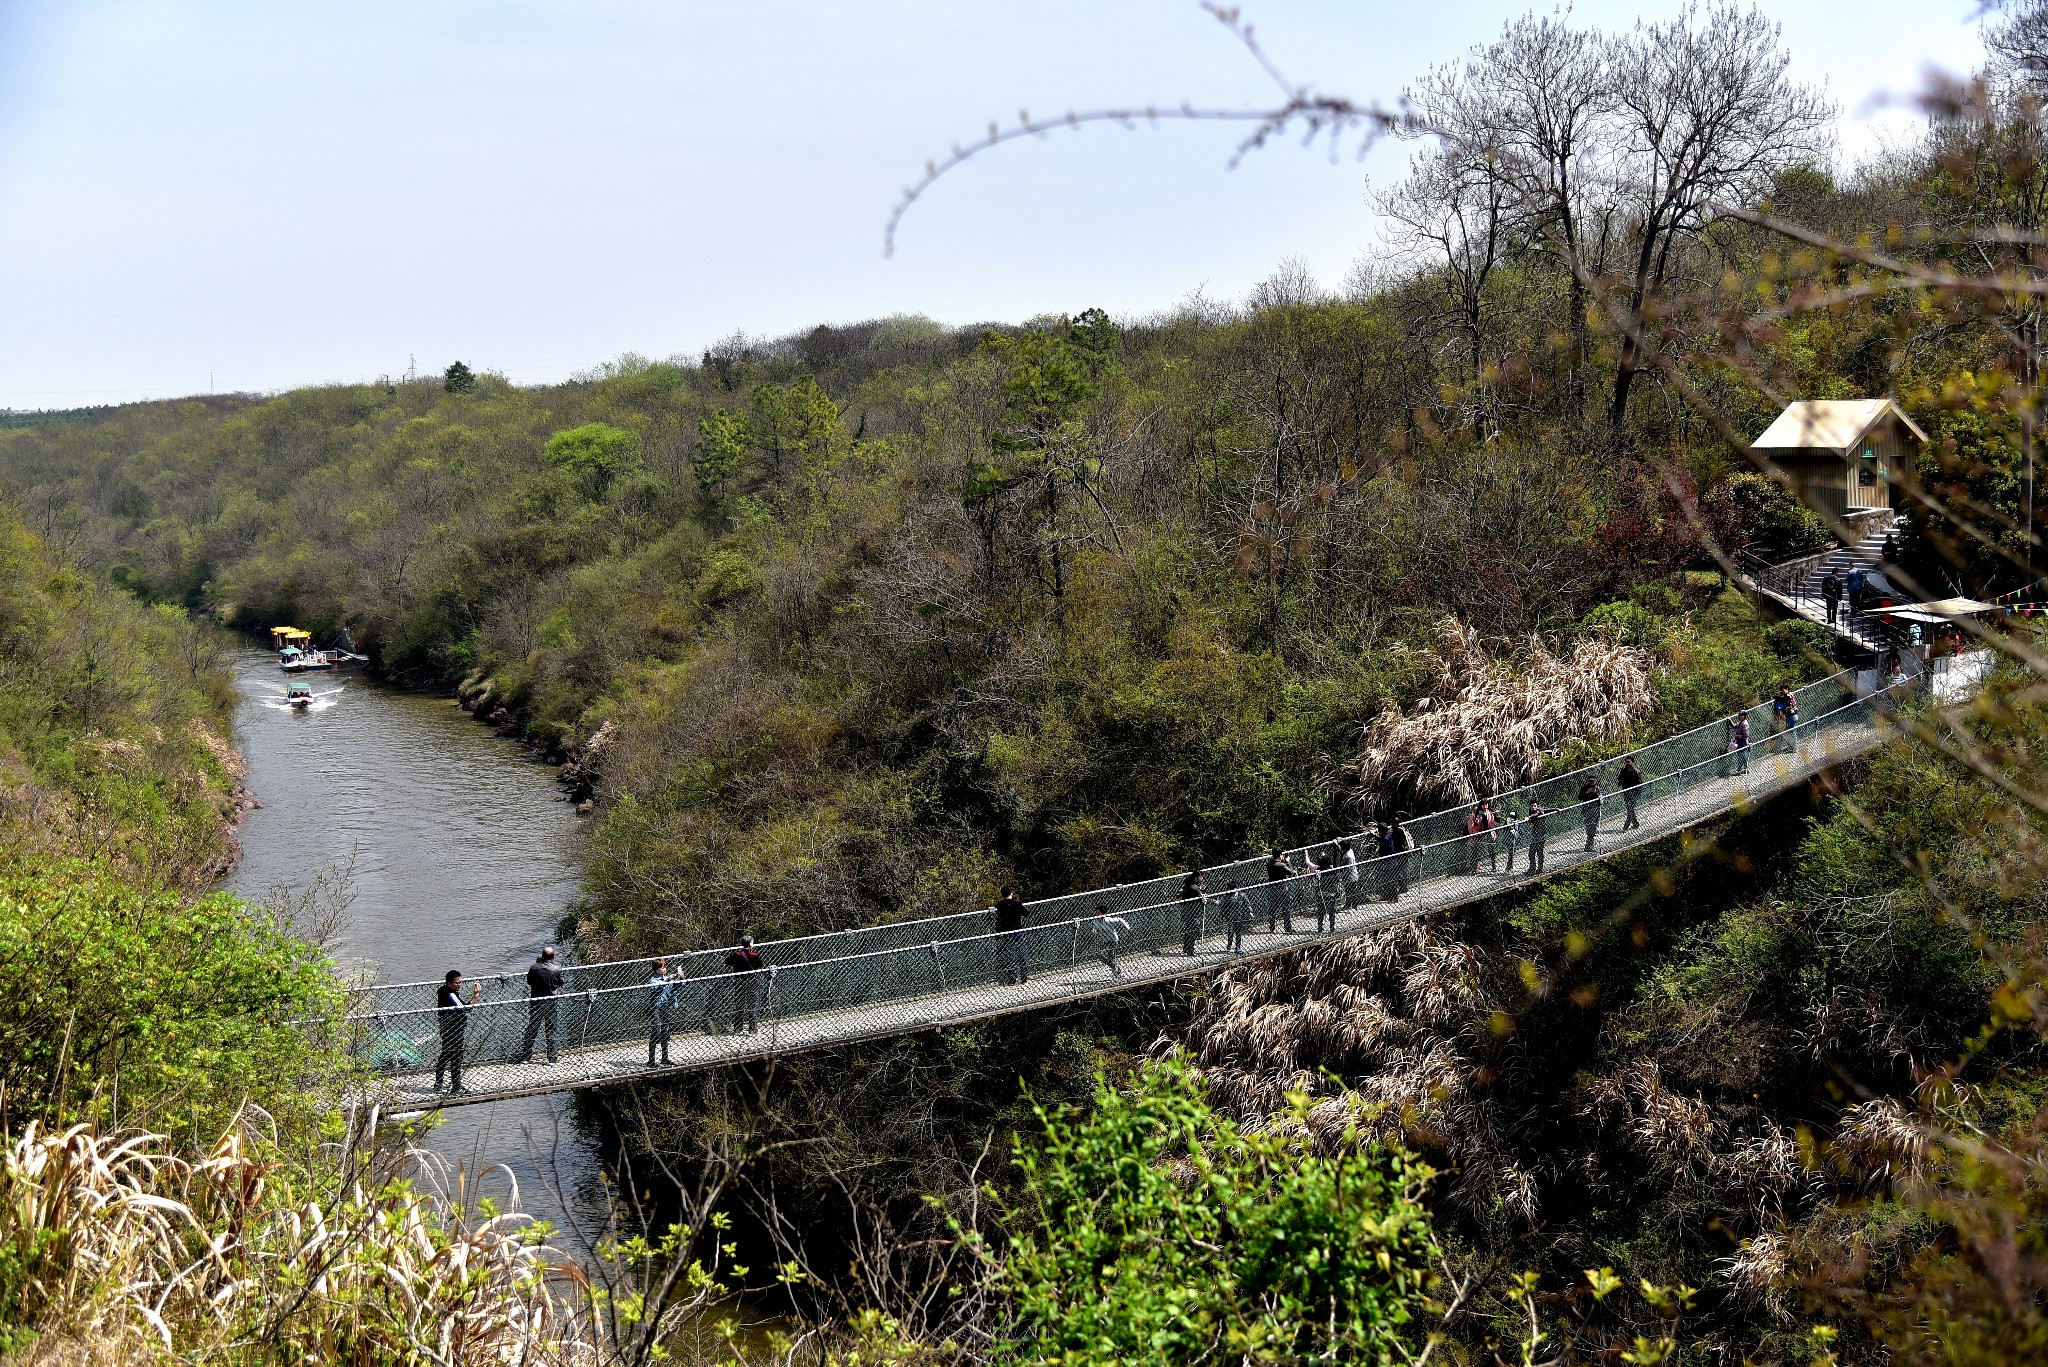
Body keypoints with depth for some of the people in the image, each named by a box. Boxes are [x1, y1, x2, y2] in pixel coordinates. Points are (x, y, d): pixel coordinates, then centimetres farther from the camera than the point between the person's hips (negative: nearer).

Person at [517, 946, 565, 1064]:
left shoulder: (533, 968, -9)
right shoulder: (557, 969, -12)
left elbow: (529, 982, 4)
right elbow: (560, 985, 1)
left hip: (535, 1002, 1)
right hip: (550, 1003, -1)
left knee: (532, 1029, 10)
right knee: (551, 1030, 6)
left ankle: (525, 1057, 14)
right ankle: (553, 1057, 6)